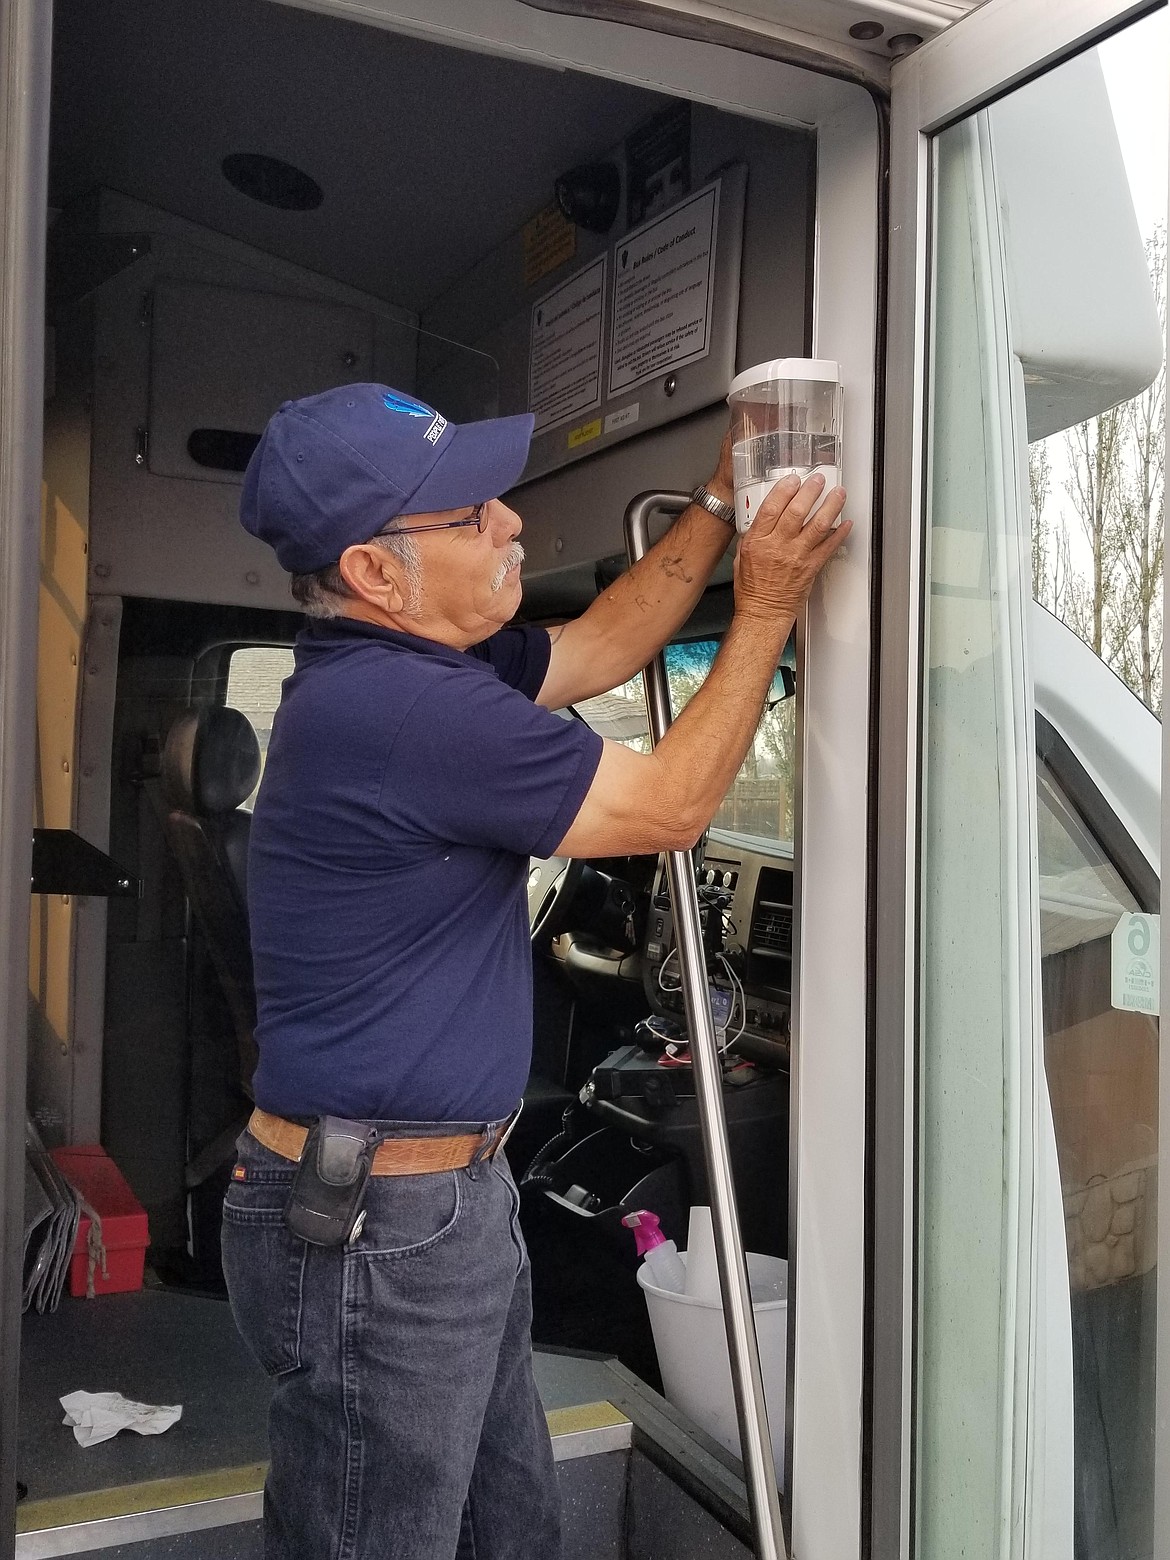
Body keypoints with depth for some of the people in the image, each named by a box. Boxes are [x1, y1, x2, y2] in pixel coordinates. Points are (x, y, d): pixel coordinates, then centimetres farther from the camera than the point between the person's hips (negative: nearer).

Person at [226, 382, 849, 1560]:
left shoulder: (409, 667, 7)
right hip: (374, 1234, -10)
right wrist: (766, 608, -6)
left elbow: (596, 651, 19)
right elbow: (671, 806, -16)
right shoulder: (396, 706, -25)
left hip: (453, 1195, 10)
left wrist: (719, 507, 14)